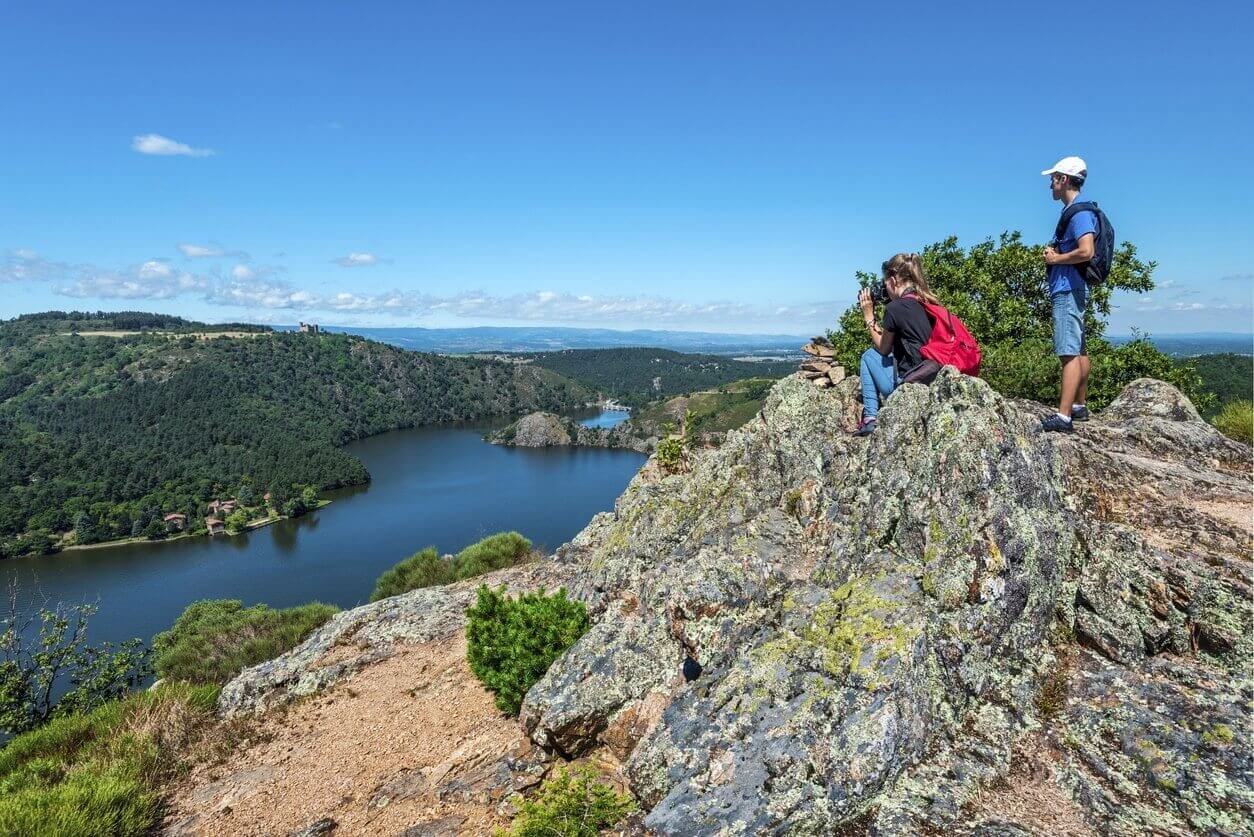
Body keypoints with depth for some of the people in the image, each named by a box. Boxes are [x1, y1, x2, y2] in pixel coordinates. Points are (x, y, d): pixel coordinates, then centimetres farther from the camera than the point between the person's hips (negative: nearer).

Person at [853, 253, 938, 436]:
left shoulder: (895, 307, -13)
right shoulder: (928, 304, 9)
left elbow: (884, 349, 2)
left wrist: (869, 317, 8)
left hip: (908, 384, -7)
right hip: (934, 380, 8)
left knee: (868, 356, 15)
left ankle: (870, 418, 10)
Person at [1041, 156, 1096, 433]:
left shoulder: (1080, 212, -13)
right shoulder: (1072, 211, 19)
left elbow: (1086, 252, -24)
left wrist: (1055, 258, -11)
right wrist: (1053, 252, 8)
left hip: (1068, 289, -11)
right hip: (1069, 289, 11)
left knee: (1069, 353, -16)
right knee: (1079, 350, 16)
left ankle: (1063, 417, -20)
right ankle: (1079, 406, 26)